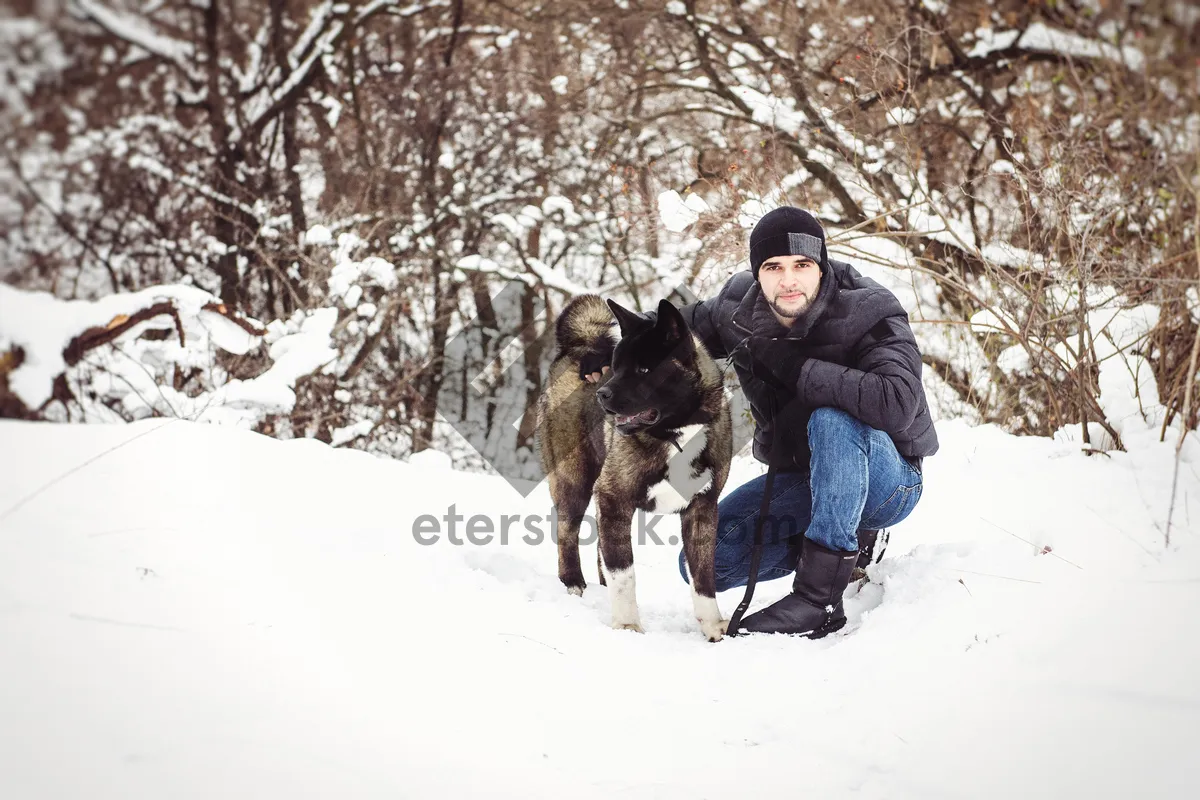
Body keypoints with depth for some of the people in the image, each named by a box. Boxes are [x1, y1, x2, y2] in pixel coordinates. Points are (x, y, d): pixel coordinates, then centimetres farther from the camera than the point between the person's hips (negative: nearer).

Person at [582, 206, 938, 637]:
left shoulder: (870, 314, -24)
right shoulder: (742, 307, -7)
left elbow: (897, 405, -42)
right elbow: (691, 324, 15)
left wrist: (793, 365, -35)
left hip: (884, 482, -6)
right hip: (799, 480, 6)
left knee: (833, 419, -38)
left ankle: (819, 598, -31)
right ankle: (849, 540, 9)